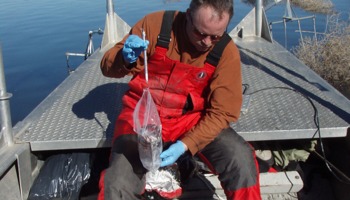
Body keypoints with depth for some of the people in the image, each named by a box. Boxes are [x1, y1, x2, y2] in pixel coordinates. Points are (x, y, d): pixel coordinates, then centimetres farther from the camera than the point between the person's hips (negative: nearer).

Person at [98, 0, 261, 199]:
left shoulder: (227, 51, -11)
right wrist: (126, 59, -28)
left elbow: (221, 113, -10)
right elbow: (109, 66, -4)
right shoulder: (156, 24, -12)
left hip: (192, 118, 1)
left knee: (241, 159, -23)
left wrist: (185, 145, -24)